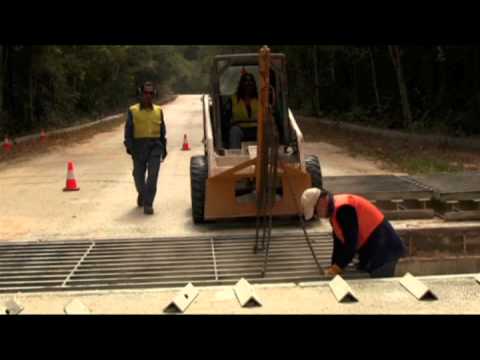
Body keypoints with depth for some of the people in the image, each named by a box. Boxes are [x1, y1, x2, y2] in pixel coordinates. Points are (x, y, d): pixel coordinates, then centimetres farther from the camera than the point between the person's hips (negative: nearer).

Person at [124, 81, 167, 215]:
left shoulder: (158, 111, 11)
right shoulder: (133, 111, 3)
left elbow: (162, 130, 16)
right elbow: (128, 130, 1)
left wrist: (164, 148, 14)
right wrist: (129, 146, -10)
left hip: (155, 146, 0)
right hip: (139, 146, 0)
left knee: (152, 175, -11)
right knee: (139, 175, 9)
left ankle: (148, 204, -9)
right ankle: (142, 194, 40)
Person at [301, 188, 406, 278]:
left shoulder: (343, 208, -23)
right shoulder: (335, 210, 10)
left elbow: (351, 242, -25)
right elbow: (339, 241, 14)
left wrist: (338, 266, -17)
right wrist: (334, 266, 9)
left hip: (383, 251, -11)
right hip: (372, 251, 11)